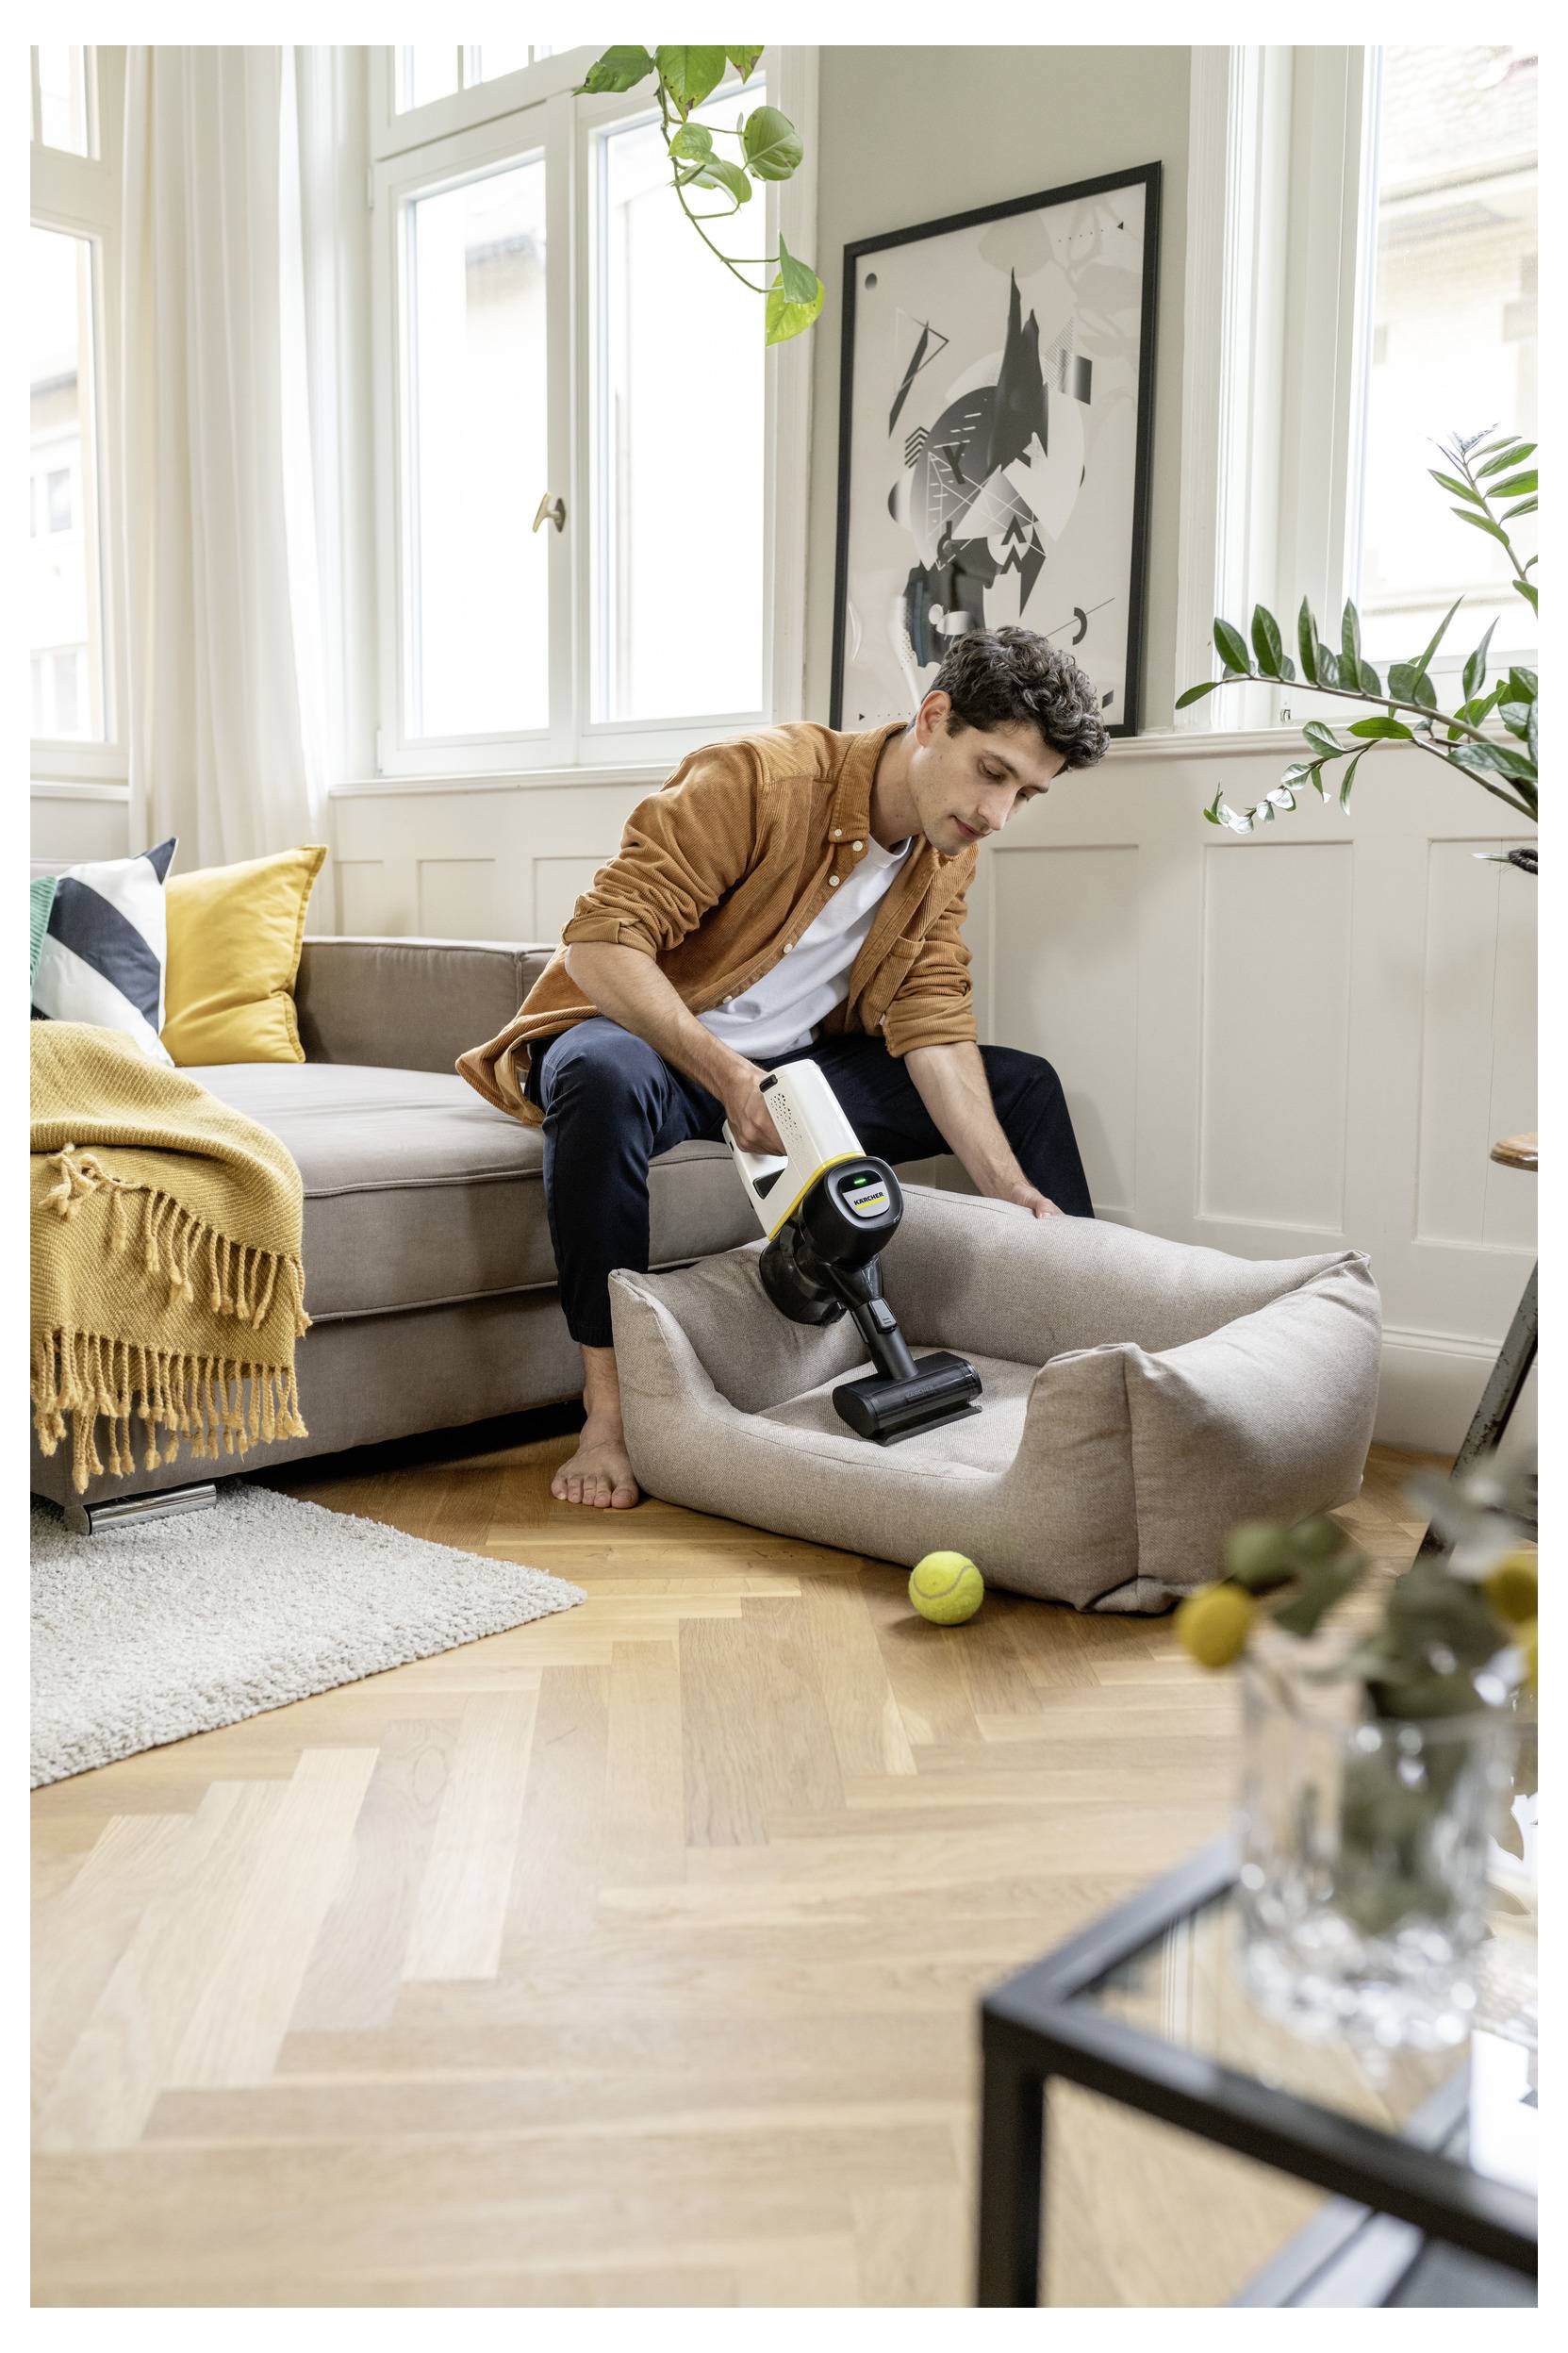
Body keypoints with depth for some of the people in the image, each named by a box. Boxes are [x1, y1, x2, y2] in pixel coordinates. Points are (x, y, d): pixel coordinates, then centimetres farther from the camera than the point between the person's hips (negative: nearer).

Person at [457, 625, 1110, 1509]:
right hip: (647, 1037, -6)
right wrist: (724, 1075, -37)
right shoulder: (762, 778, -24)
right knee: (605, 1076, -43)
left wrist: (1013, 1193, -16)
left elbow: (932, 1029, -5)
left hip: (792, 1062, 7)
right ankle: (609, 1412, -34)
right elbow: (601, 944, -27)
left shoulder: (951, 852, 0)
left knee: (1025, 1085, 1)